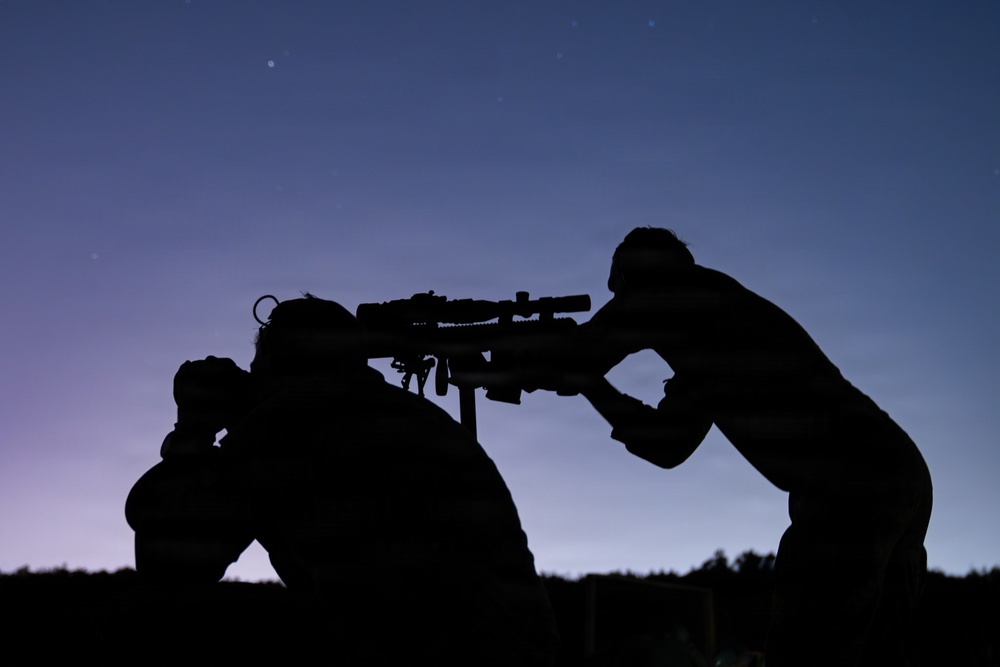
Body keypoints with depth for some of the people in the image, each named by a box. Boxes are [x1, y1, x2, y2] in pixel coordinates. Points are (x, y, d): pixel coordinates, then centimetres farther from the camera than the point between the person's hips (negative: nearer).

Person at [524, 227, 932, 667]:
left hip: (854, 488, -10)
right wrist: (592, 386, 25)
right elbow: (665, 445, 28)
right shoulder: (704, 345, 25)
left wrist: (534, 370, 17)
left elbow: (577, 358, -2)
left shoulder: (688, 294, -2)